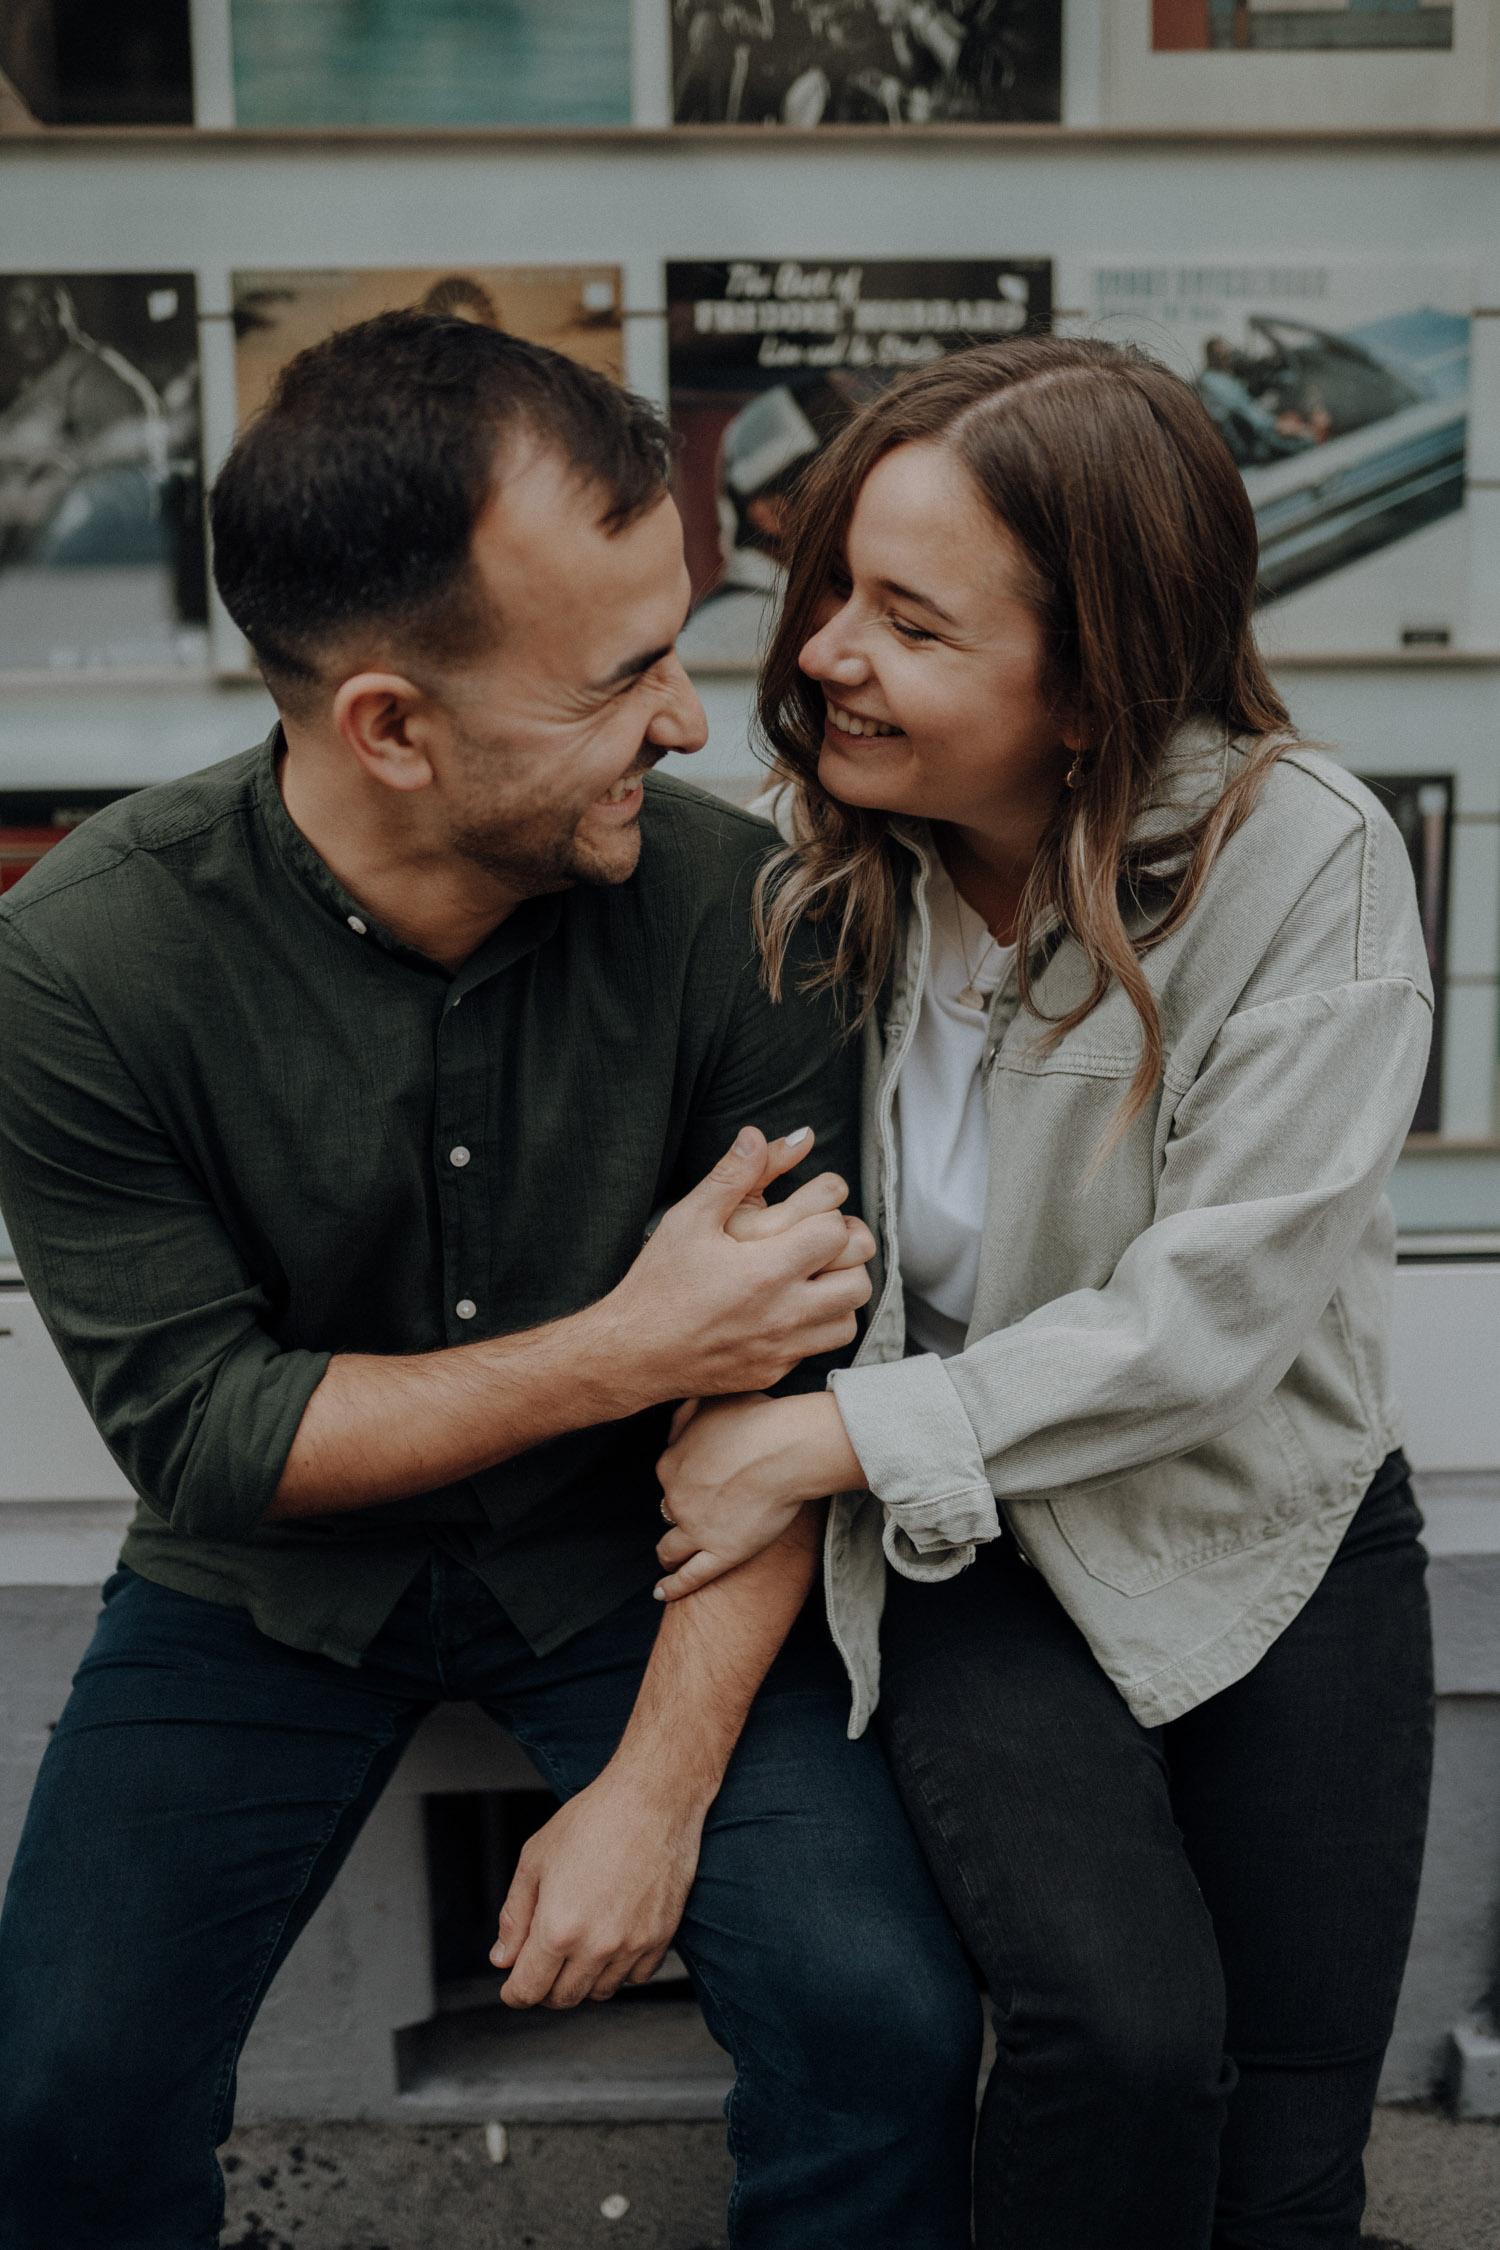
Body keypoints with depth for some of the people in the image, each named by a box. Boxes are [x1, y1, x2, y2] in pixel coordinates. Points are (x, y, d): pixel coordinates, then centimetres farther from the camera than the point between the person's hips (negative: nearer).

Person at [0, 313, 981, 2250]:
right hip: (274, 1571, 0)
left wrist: (658, 1784, -18)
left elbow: (789, 1371, -14)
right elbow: (198, 1434, -16)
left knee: (884, 2020, -15)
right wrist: (625, 1349, -25)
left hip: (629, 1550, 0)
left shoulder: (727, 902, -20)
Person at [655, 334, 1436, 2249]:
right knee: (1125, 2035, -21)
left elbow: (1216, 1309, -21)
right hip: (963, 1541, 1)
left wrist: (828, 1441, -21)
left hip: (1268, 1528, 0)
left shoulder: (1306, 865, -17)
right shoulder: (819, 864, -6)